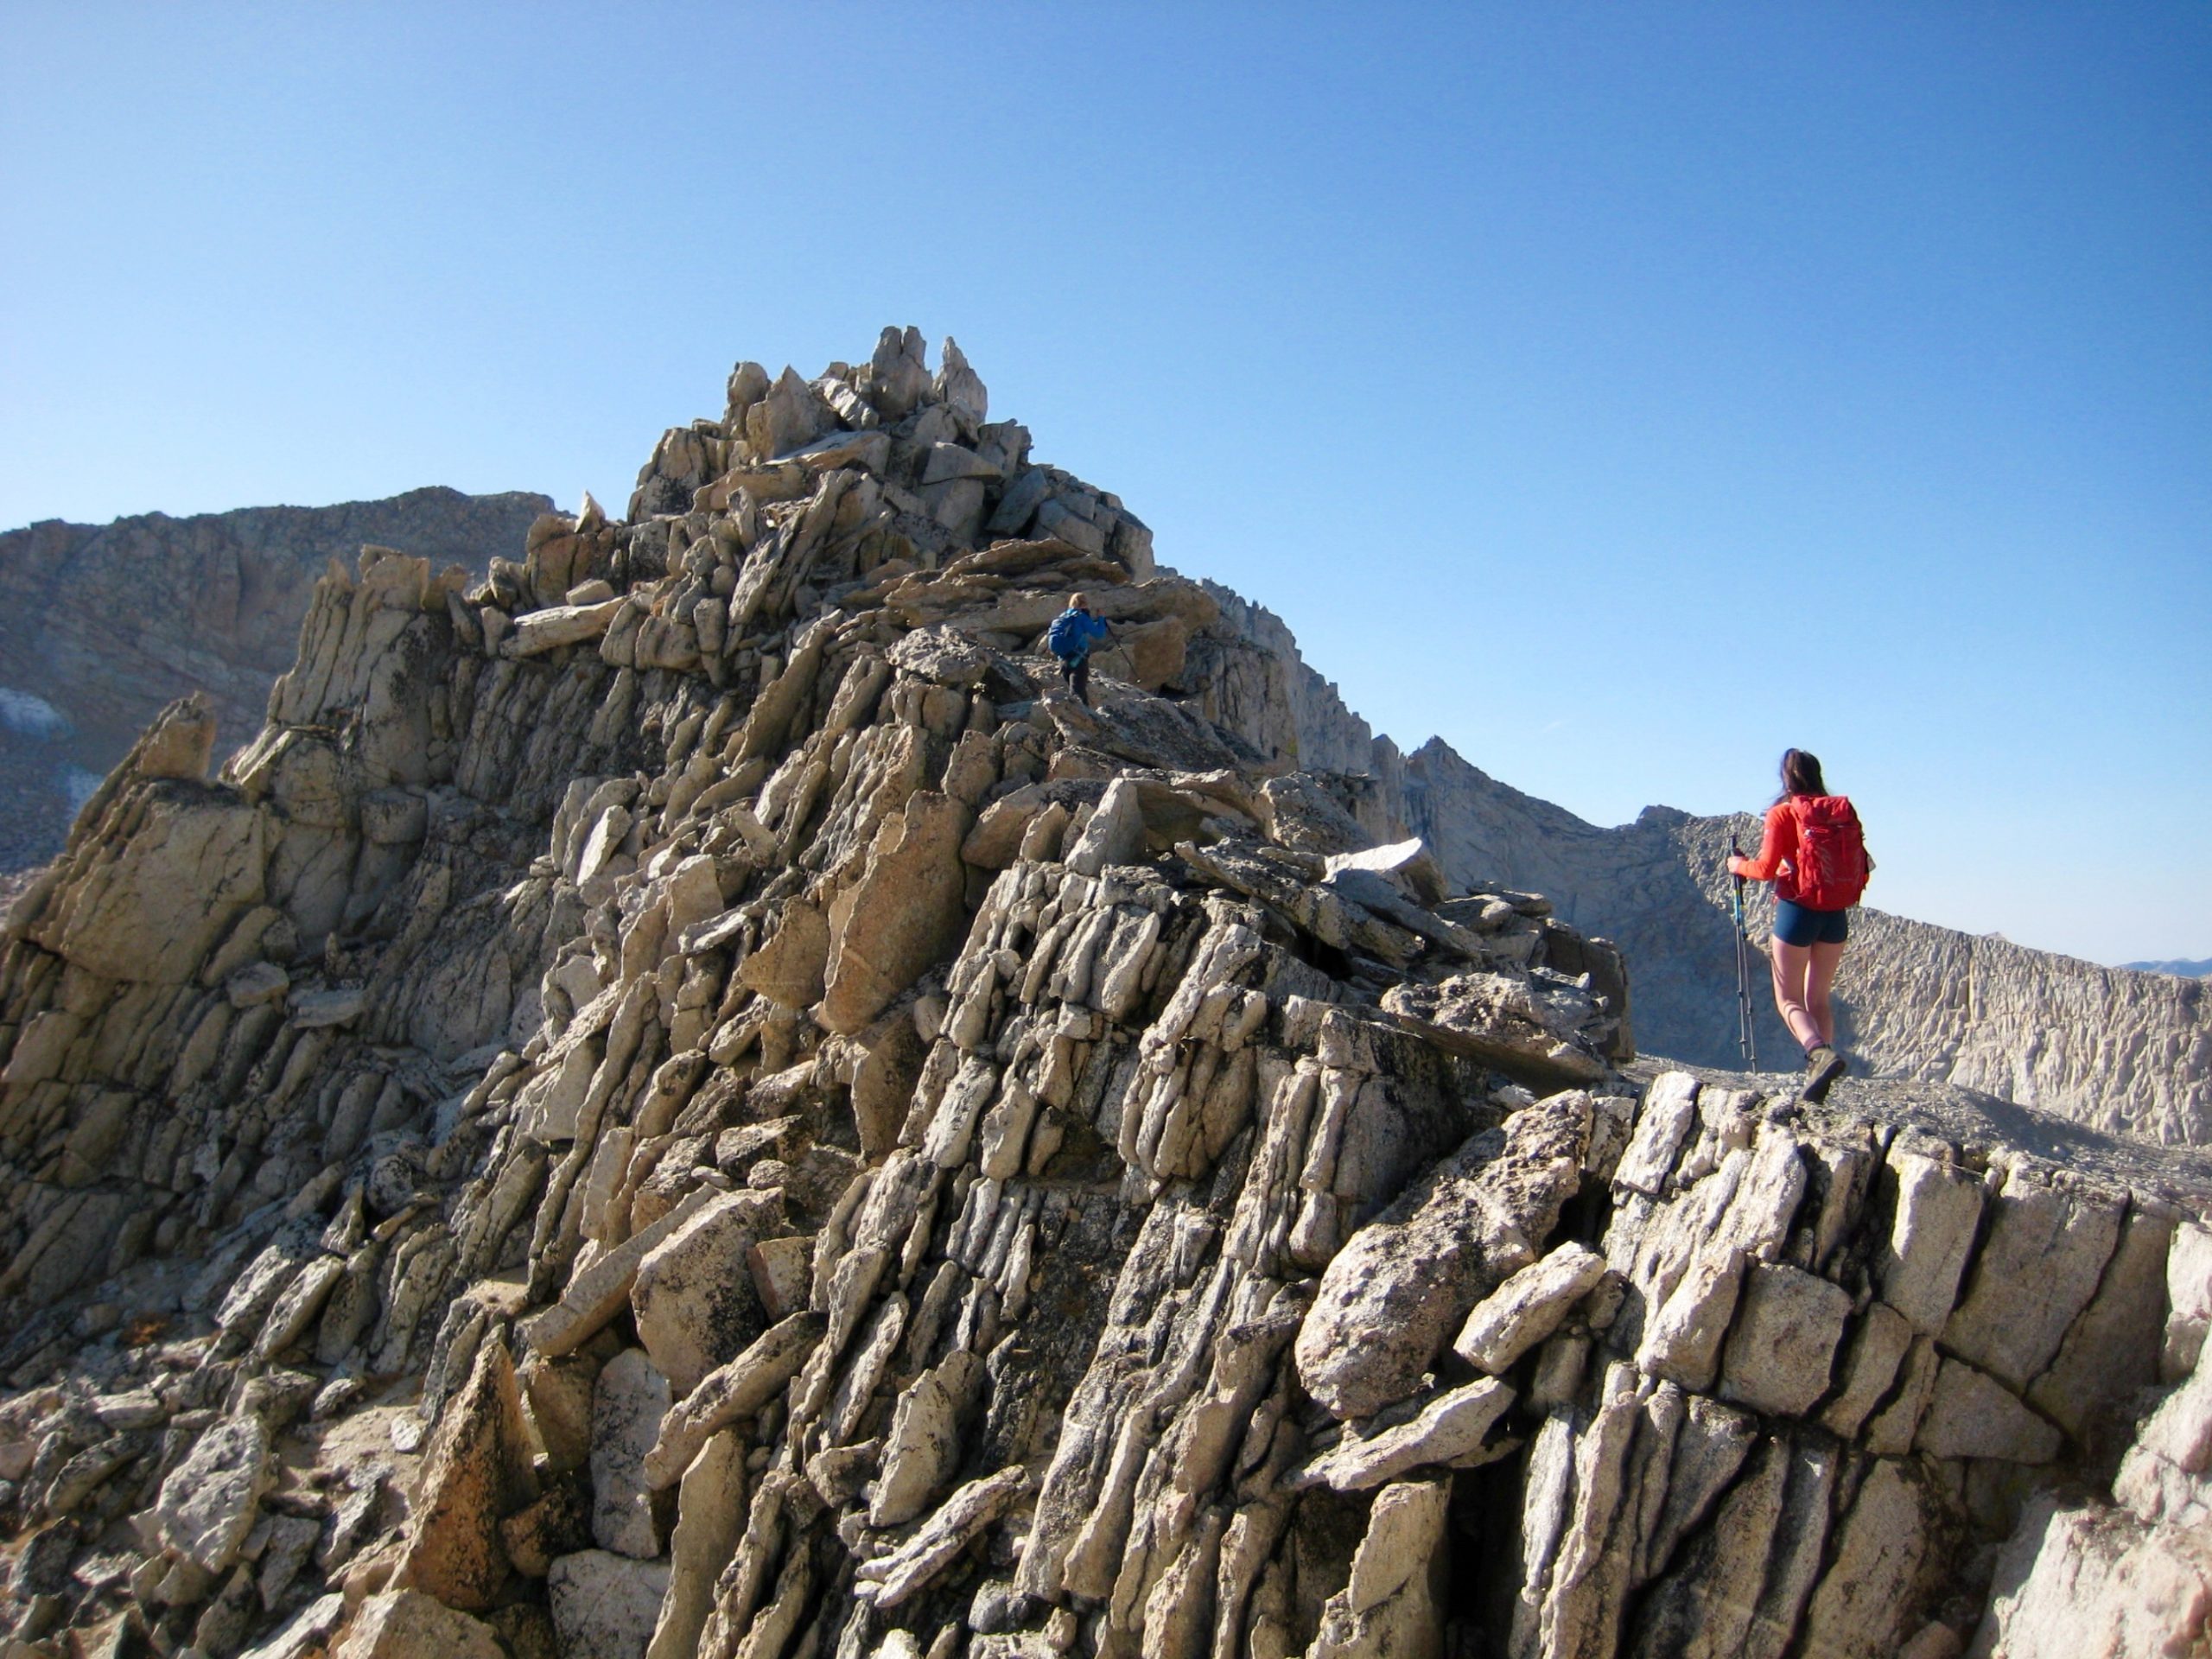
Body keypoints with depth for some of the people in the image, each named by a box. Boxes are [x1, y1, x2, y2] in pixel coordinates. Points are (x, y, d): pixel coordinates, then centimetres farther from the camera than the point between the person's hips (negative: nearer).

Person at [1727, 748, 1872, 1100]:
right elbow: (1861, 867, 7)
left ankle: (1820, 1052, -24)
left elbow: (1766, 869, -11)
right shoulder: (1845, 810, 6)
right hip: (1837, 914, 5)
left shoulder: (1783, 813, -7)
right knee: (1818, 997, 16)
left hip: (1798, 910, -5)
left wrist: (1739, 866, 9)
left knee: (1787, 999, 2)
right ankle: (1819, 1072, 10)